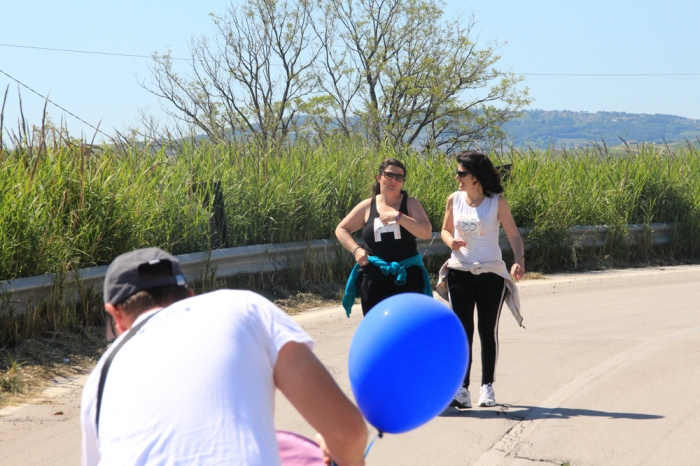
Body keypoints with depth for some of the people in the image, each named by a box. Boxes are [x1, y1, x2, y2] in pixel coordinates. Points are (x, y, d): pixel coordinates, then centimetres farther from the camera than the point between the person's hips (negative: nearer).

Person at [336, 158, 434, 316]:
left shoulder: (410, 203, 0)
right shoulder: (367, 206, 4)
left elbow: (426, 232, -13)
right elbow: (341, 230, 14)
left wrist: (398, 217, -22)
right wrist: (356, 249, -3)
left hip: (407, 276, -1)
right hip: (374, 277, 2)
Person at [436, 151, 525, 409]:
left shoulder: (497, 202, -6)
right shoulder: (454, 199, 2)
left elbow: (514, 235, -4)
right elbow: (445, 230, 15)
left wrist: (520, 260, -22)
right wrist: (451, 242, -9)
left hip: (491, 274, -1)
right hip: (460, 272, 2)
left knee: (488, 331, 6)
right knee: (462, 330, -7)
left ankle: (487, 386, 19)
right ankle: (462, 389, -10)